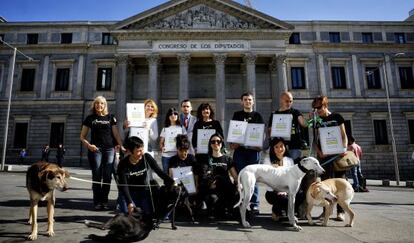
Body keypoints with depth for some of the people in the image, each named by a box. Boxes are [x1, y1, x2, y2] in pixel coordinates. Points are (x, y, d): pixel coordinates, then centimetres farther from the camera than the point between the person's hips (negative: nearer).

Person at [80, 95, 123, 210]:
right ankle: (97, 202, 7)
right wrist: (89, 145, -10)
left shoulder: (110, 117, 12)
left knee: (107, 176, 0)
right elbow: (82, 136, 9)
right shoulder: (90, 118, 9)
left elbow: (116, 133, 8)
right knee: (97, 176, -1)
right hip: (96, 149, -1)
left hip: (109, 149, 1)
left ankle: (104, 201, 10)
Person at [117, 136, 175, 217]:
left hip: (145, 190, 2)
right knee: (127, 212, -20)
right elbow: (124, 186, -22)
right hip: (130, 192, -1)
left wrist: (172, 182, -32)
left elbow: (159, 171, -17)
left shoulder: (147, 157, -16)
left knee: (150, 213, -11)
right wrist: (129, 203, -35)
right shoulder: (123, 164, -20)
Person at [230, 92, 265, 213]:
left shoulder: (257, 116, 13)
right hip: (239, 149, 1)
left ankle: (254, 204, 8)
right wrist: (232, 143, -4)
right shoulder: (237, 115, 14)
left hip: (253, 149, 0)